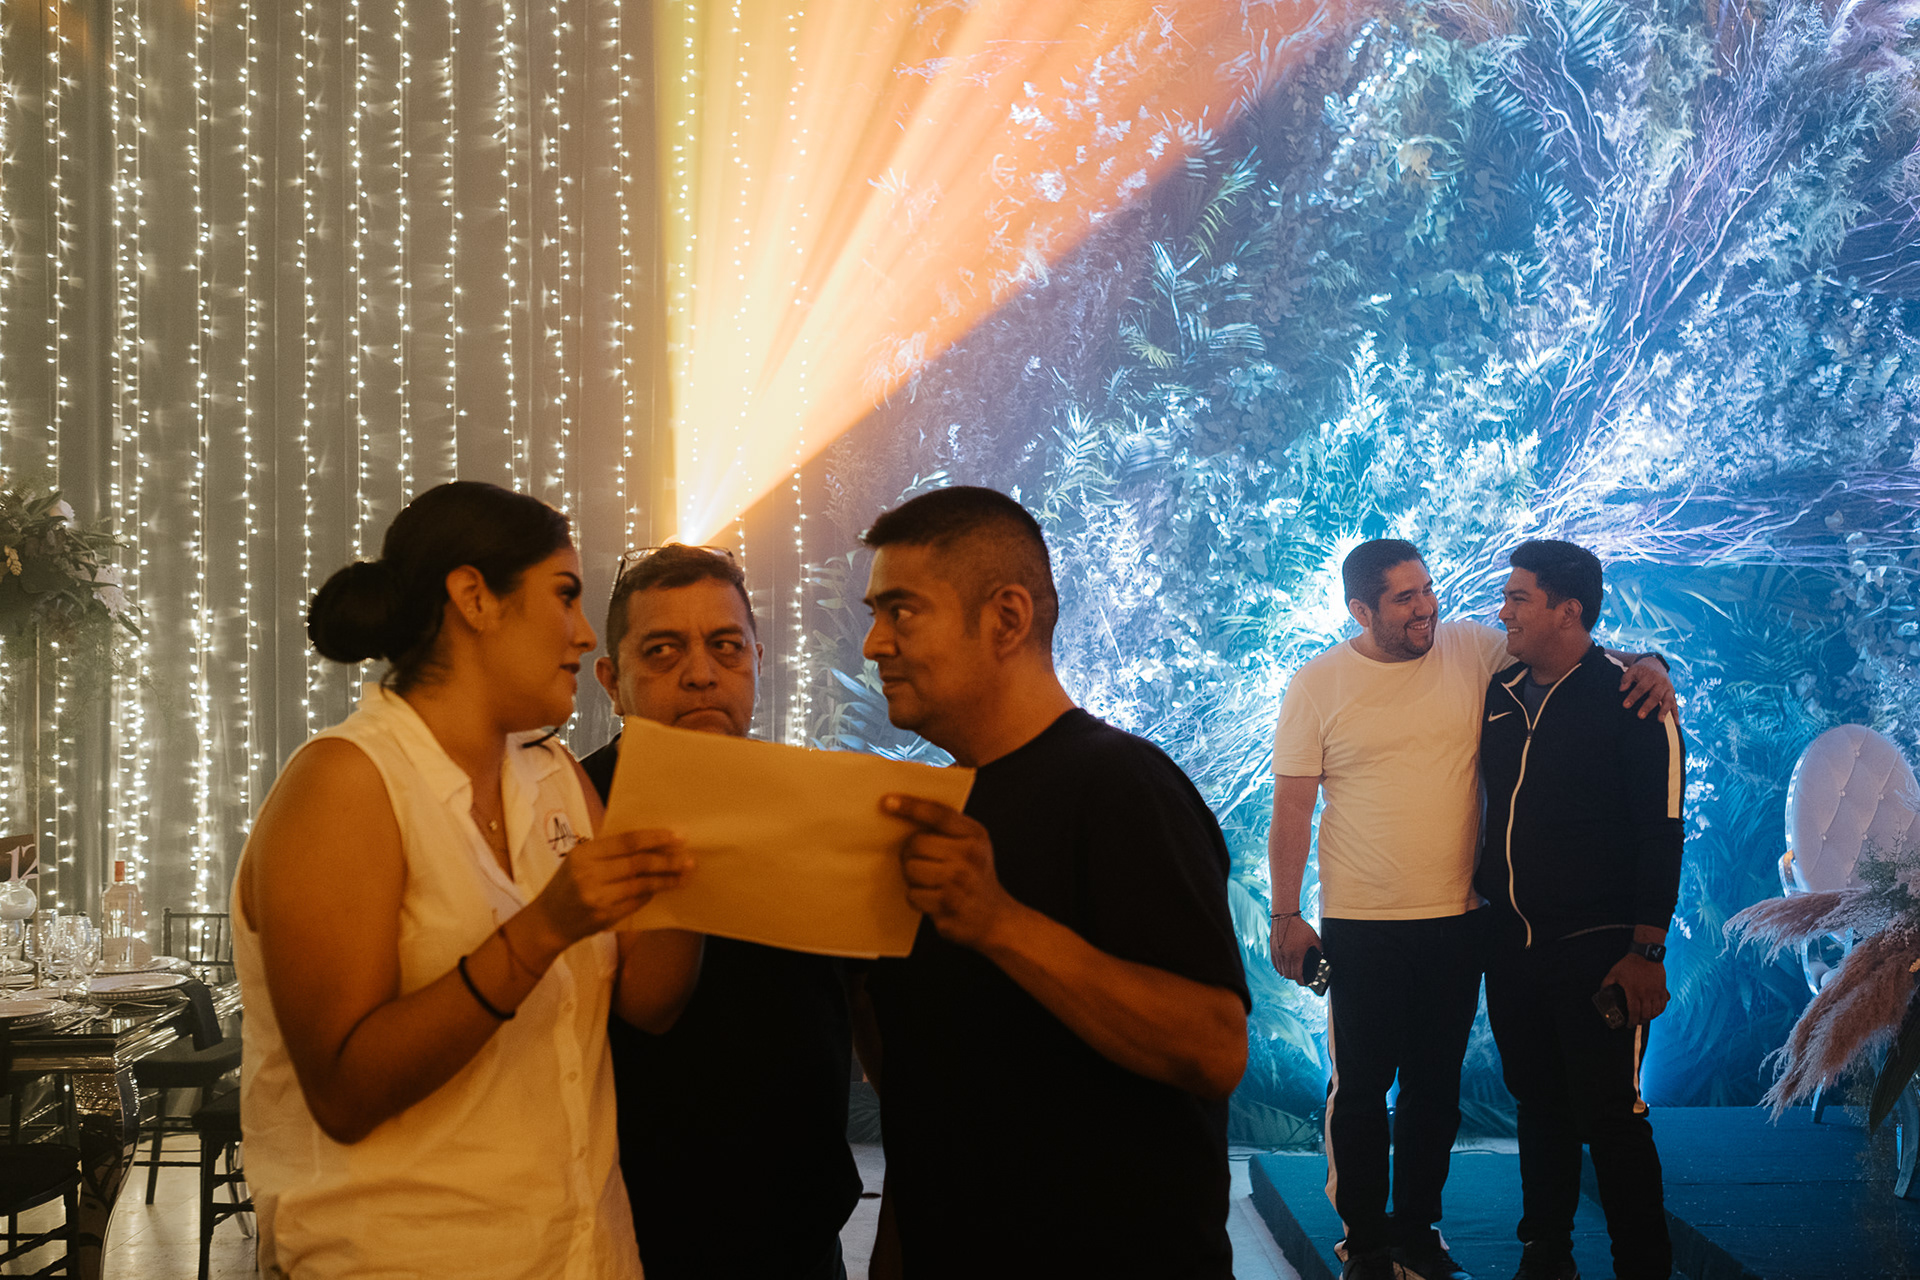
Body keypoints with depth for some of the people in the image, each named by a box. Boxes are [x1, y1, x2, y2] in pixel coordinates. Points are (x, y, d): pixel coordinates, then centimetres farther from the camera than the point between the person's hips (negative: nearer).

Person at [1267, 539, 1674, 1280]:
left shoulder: (1474, 651, 0)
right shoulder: (1316, 686, -4)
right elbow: (1292, 808, -3)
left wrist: (1644, 664, -13)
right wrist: (1285, 917, -5)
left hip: (1457, 920, 3)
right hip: (1361, 925, -2)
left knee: (1436, 1088, 13)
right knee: (1360, 1090, 4)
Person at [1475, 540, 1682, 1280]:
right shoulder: (1501, 694, 7)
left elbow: (1662, 830, -11)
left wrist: (1647, 950, -15)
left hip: (1597, 948, -5)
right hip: (1512, 944, 6)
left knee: (1609, 1116, -3)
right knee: (1539, 1106, 14)